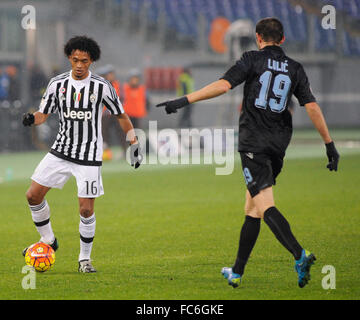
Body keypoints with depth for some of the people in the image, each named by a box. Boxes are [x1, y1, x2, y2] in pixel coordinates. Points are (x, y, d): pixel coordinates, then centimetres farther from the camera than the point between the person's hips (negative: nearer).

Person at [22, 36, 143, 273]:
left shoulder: (102, 86, -7)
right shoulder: (57, 84, 0)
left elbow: (121, 115, 3)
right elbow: (44, 114, 5)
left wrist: (134, 144, 4)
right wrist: (32, 120, -18)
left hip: (89, 156, -3)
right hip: (61, 151, 3)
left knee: (86, 209, -7)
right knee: (33, 195, -4)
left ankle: (85, 258, 11)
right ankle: (48, 241, 17)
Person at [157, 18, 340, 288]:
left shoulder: (253, 59, -2)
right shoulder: (295, 69, 9)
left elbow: (223, 85, -14)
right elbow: (312, 107, 5)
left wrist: (185, 101, -12)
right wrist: (330, 144, 9)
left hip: (253, 142, -5)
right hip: (279, 144, 5)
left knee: (265, 206, -13)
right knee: (252, 209, 15)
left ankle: (299, 254, -34)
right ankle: (237, 273, 20)